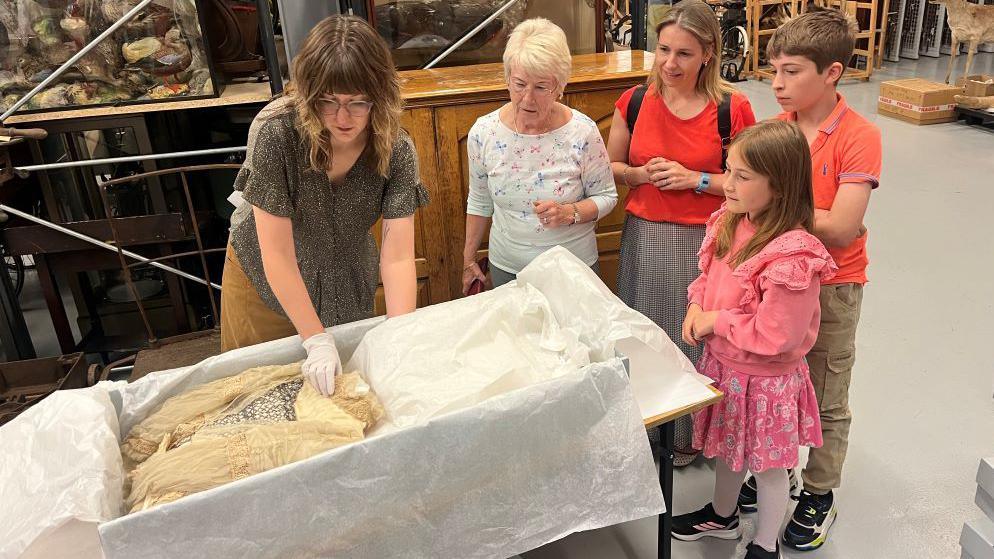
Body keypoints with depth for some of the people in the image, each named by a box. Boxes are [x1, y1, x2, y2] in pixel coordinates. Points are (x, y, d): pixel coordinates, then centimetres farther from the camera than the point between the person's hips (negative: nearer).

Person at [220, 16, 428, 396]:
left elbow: (398, 257, -25)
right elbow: (277, 254, -28)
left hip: (347, 283, 2)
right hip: (265, 280, -2)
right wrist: (317, 341, -29)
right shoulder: (274, 132, -30)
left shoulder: (396, 150, -23)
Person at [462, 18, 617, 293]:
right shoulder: (483, 132, -11)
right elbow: (479, 201, 3)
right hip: (506, 268, 2)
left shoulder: (583, 133, -18)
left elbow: (606, 197, -5)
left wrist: (570, 213, -25)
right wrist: (469, 258, 9)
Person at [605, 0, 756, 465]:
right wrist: (642, 174, -11)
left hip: (703, 241, -2)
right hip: (644, 237, 3)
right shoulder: (635, 102, -2)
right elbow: (610, 168, 9)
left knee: (696, 340, 10)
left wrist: (695, 179, -16)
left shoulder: (732, 109, -9)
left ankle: (690, 436, 35)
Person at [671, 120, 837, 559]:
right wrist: (697, 304, -7)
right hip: (721, 363, 8)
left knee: (767, 466, 16)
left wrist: (716, 321, -20)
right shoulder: (729, 222, -6)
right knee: (726, 448, 28)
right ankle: (722, 515, 53)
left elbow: (773, 336, -29)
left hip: (764, 379, -7)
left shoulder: (793, 258, -32)